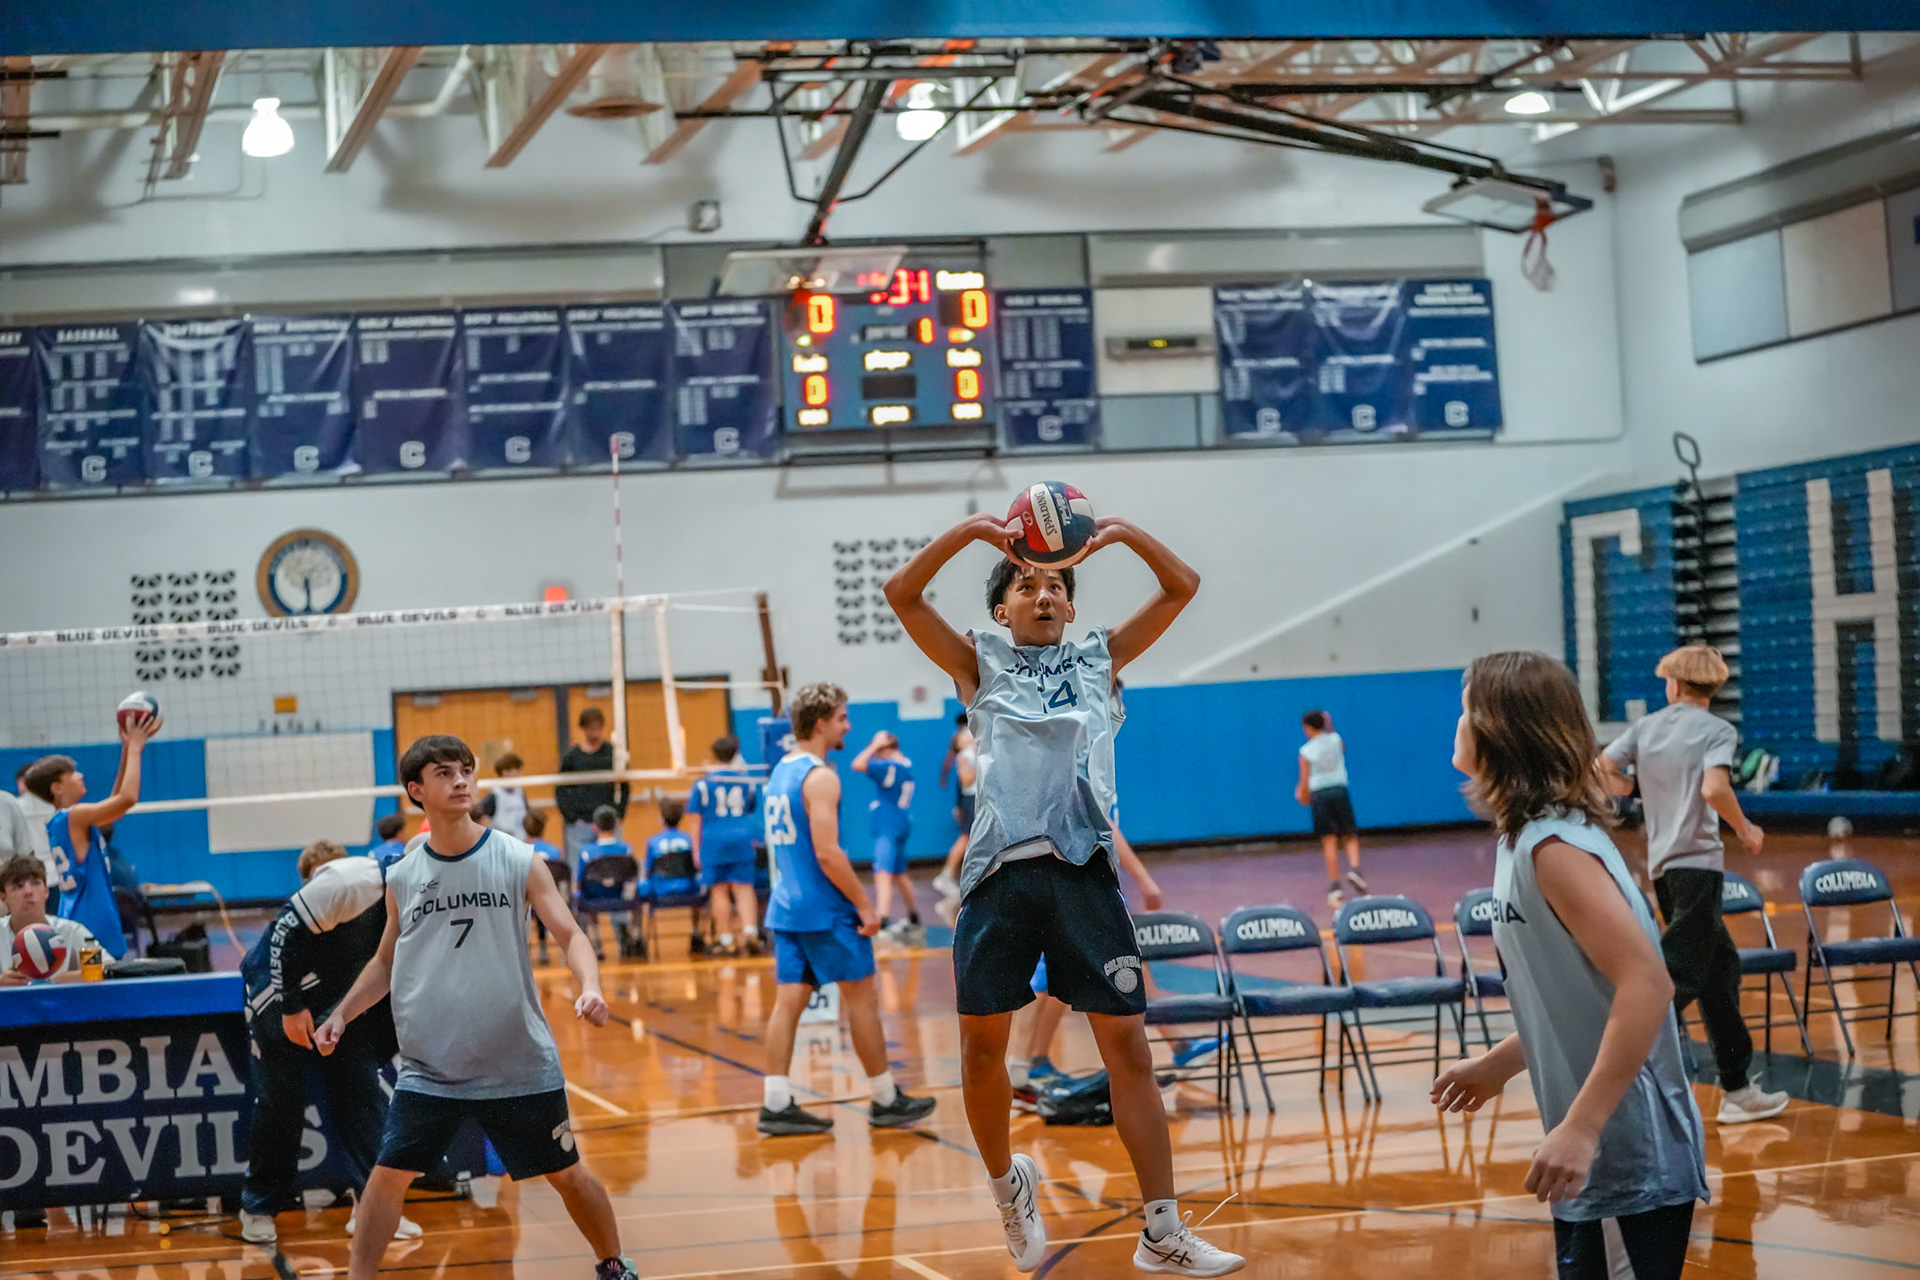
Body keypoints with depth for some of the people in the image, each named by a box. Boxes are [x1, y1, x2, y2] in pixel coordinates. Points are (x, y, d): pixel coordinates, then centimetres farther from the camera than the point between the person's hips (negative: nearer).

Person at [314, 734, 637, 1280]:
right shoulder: (402, 878, 2)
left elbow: (568, 934, -8)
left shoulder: (519, 862, -4)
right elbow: (386, 961, 16)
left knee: (565, 1174, 8)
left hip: (521, 1065, -1)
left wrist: (590, 987, -26)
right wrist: (341, 1015, 4)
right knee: (390, 1173, -7)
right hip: (429, 1068, 1)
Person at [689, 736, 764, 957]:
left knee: (719, 891, 3)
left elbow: (696, 819, 1)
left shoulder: (703, 784, -1)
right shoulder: (748, 781, 4)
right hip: (742, 839, 2)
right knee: (743, 888, 3)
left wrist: (696, 849, 6)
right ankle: (750, 932, -14)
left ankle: (727, 941, 3)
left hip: (714, 841, -2)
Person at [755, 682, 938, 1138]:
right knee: (862, 998, 3)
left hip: (787, 908, 8)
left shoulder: (780, 773, 13)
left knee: (788, 1002, 4)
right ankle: (885, 1100, 11)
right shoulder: (819, 778, -16)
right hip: (825, 912, -8)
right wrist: (865, 905, -16)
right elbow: (827, 853, -22)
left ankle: (776, 1104, -1)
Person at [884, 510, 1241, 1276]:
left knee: (1128, 1045, -3)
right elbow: (902, 594, 4)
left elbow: (1182, 588, 15)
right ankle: (1007, 1182, 29)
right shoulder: (980, 666, 15)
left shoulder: (1099, 659, 18)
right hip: (1002, 870, 0)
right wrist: (971, 531, -6)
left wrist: (1123, 534, 1)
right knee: (981, 1045, 2)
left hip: (1084, 869, 0)